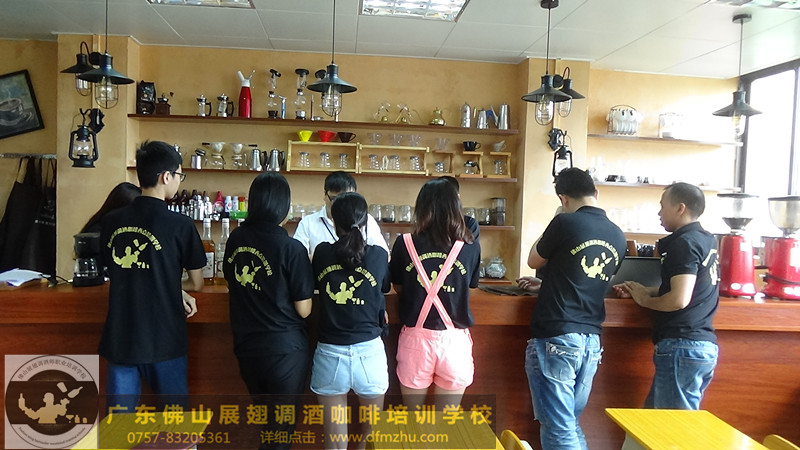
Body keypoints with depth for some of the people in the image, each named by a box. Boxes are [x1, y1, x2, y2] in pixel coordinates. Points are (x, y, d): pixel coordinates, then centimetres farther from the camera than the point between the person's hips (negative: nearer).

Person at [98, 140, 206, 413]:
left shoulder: (112, 222, -1)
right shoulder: (181, 226, -14)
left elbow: (119, 273, 11)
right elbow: (196, 283, -4)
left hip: (120, 338, 4)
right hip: (163, 340, -4)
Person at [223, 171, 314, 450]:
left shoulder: (235, 239, -3)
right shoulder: (291, 248, -20)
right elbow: (303, 310, -14)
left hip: (246, 345, 5)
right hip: (285, 348, -5)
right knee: (283, 420, 14)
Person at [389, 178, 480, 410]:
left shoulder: (405, 244, -7)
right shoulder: (470, 248, -6)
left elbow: (398, 287, 6)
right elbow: (471, 285, 8)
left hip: (415, 338, 0)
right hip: (455, 340, 1)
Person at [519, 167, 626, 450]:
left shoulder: (566, 222, -10)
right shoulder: (618, 236, 8)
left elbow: (534, 261, 7)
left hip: (555, 338, -7)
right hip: (591, 340, 7)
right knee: (571, 424, 19)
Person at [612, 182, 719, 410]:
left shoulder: (684, 243, -14)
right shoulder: (706, 239, 14)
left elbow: (679, 299, -22)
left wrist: (644, 300, -5)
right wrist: (645, 290, 12)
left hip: (682, 347, -9)